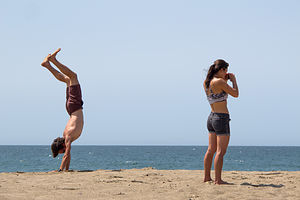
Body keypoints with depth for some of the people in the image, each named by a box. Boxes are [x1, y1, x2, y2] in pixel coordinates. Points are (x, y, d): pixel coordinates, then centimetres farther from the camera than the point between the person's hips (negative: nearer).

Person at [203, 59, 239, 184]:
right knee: (221, 151, -6)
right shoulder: (219, 82, -17)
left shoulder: (206, 83, 6)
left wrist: (225, 80, 18)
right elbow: (235, 94, -9)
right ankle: (218, 180, -6)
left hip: (212, 117, 9)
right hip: (222, 118, -8)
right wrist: (233, 80, 5)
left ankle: (207, 177, 20)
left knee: (211, 149, 15)